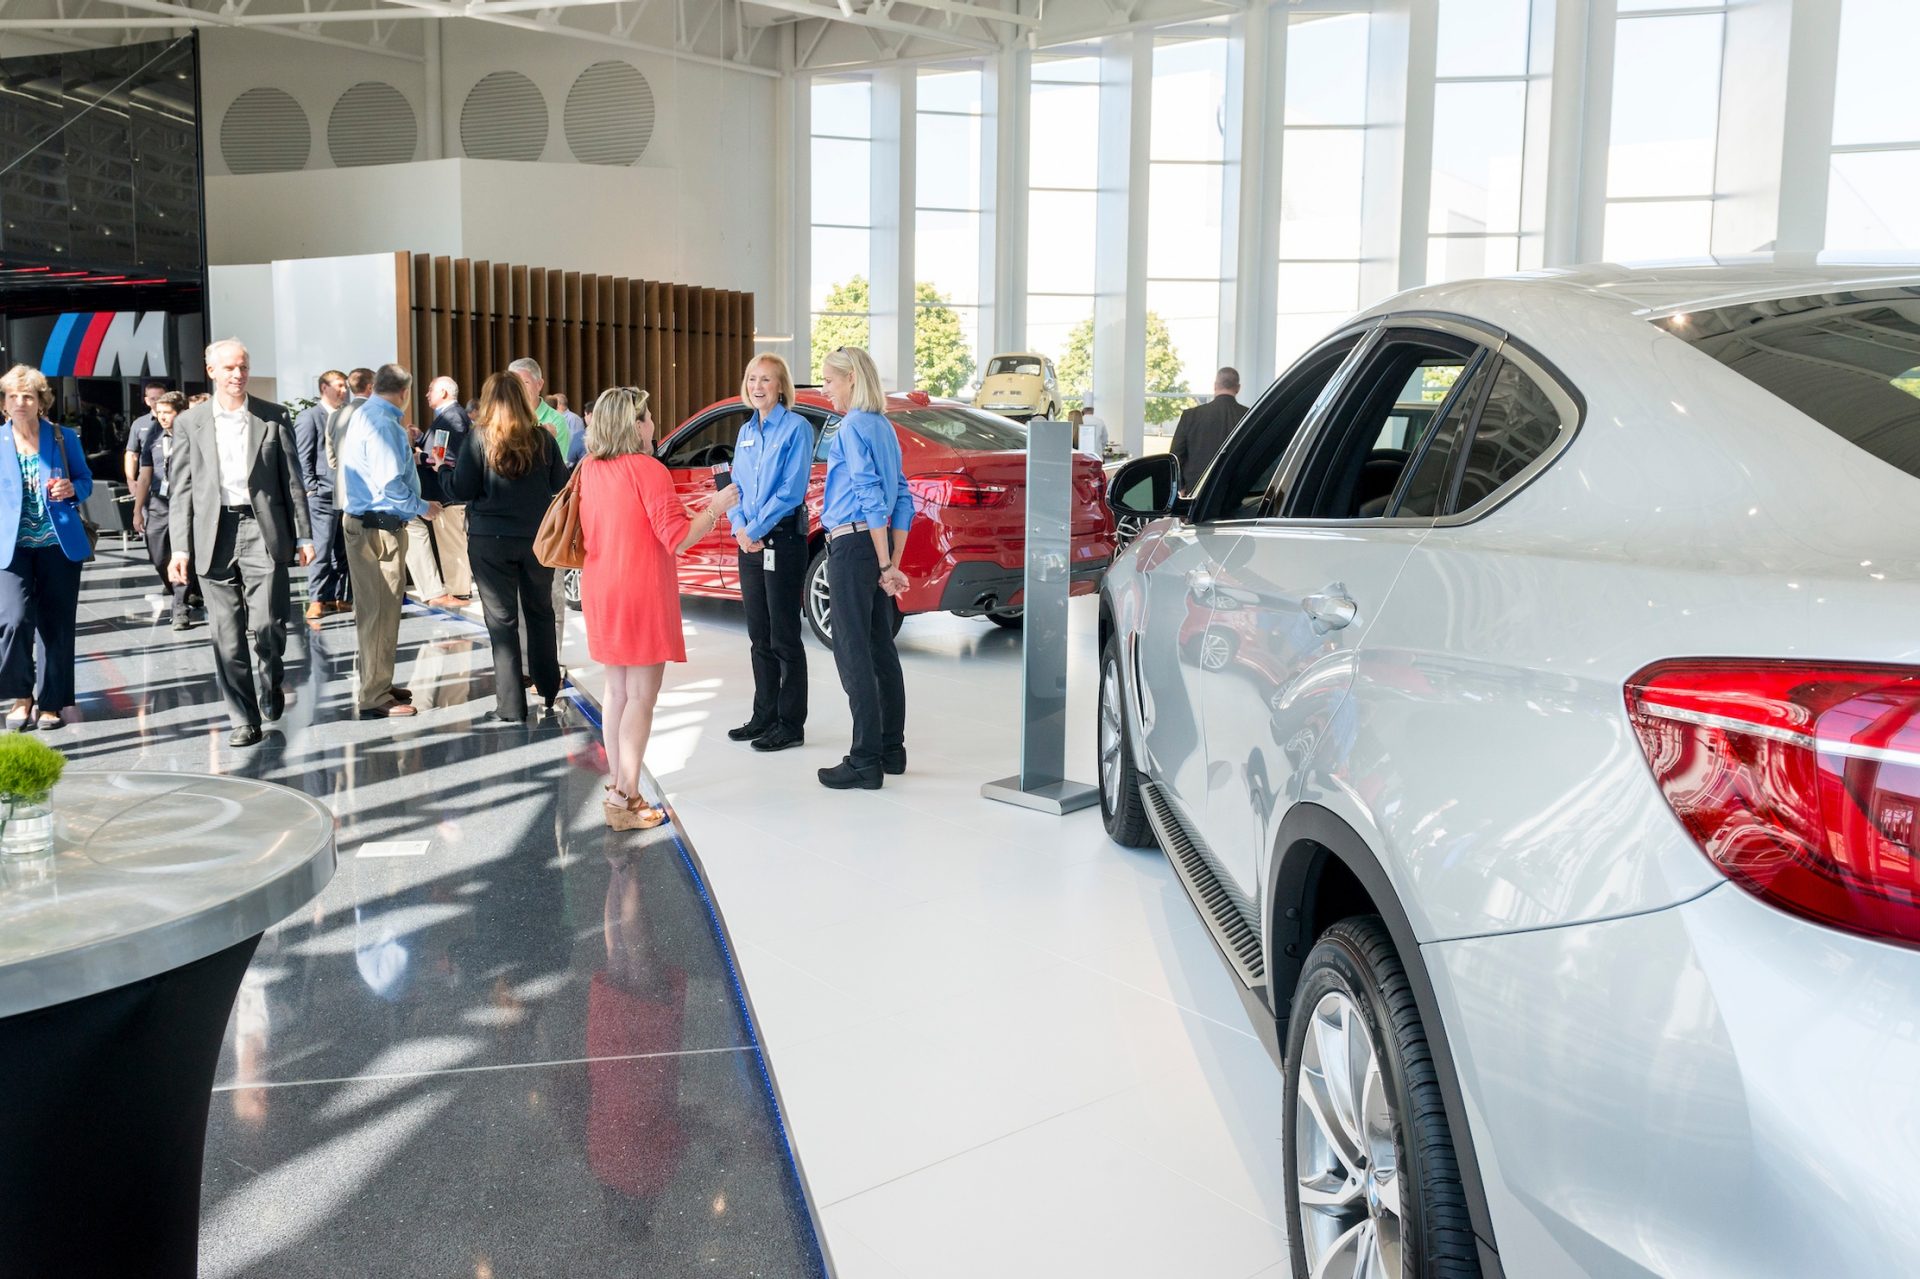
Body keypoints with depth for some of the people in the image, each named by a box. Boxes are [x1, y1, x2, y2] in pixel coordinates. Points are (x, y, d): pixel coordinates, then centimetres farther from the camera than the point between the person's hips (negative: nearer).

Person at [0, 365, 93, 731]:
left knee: (56, 627, 5)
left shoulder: (64, 438, 2)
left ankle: (51, 702, 19)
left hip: (59, 544, 1)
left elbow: (85, 481, 10)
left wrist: (72, 489, -13)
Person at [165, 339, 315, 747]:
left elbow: (292, 479, 7)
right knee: (227, 636, 2)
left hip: (263, 532, -1)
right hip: (214, 535, 1)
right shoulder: (190, 422, 7)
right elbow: (181, 488, 6)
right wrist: (180, 548, 0)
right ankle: (244, 720, 11)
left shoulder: (274, 417, 6)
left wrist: (303, 534, 2)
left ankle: (272, 682, 22)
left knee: (266, 623, -9)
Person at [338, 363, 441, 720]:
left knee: (373, 609, 18)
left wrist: (402, 446, 28)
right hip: (379, 527, -10)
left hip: (362, 522, 10)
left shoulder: (363, 415, 11)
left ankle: (376, 684, 30)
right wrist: (422, 508, -11)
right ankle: (375, 698, 4)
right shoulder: (383, 423, -18)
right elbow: (390, 485, -23)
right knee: (381, 611, -3)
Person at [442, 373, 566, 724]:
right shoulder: (543, 438, -1)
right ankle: (549, 692, 27)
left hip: (490, 540, -2)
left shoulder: (477, 438, -9)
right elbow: (560, 484, 7)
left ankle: (511, 706, 3)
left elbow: (461, 490, -9)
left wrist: (442, 469, 10)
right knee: (540, 613, 18)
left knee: (502, 620, 3)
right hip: (538, 537, 3)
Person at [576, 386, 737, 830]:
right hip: (642, 593, -7)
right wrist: (716, 507, -6)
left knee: (617, 690, 16)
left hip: (601, 592, 7)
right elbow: (677, 537, -18)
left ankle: (618, 786, 22)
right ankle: (625, 801, -1)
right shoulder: (648, 470, -15)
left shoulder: (589, 469, 6)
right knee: (641, 697, -2)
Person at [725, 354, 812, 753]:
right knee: (759, 637, 13)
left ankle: (790, 724, 5)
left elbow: (792, 490, -15)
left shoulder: (796, 428, -8)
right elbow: (736, 487, 15)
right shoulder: (746, 432, 14)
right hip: (750, 543, 7)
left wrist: (756, 529, -15)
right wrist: (740, 528, -3)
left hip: (783, 541, -7)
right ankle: (764, 717, 22)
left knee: (784, 638, -3)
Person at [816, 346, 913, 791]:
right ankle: (891, 749, 20)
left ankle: (865, 762, -2)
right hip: (876, 547, 9)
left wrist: (885, 565, -16)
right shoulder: (883, 427, 15)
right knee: (880, 650, 13)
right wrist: (893, 564, 16)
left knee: (854, 654, -5)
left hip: (852, 546, -9)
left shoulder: (853, 427, -12)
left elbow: (872, 499, -18)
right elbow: (903, 501, 16)